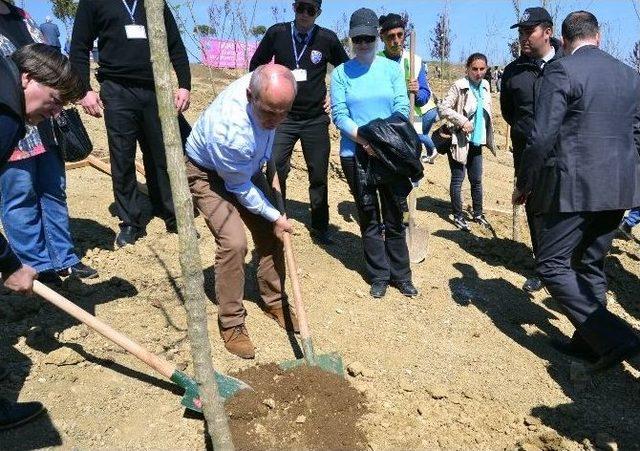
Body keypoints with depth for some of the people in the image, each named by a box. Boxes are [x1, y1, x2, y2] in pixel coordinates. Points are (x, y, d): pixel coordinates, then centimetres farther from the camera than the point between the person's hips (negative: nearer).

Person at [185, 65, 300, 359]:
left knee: (270, 235, 5)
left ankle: (274, 301, 24)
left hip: (247, 166, 7)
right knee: (233, 242, -21)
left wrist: (272, 169, 7)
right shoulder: (230, 131, -41)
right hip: (208, 173, -7)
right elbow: (240, 188, -24)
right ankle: (231, 323, -3)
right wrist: (275, 216, -13)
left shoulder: (264, 87, -22)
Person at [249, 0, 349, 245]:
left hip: (316, 119, 1)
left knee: (318, 176, 5)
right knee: (276, 171, -5)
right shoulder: (277, 33, -3)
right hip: (282, 117, 0)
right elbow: (256, 65, 11)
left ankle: (320, 228, 19)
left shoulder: (327, 38, -3)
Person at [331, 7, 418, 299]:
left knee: (394, 217, 7)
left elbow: (402, 108, -3)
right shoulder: (341, 73, 0)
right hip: (355, 154, 0)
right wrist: (363, 137, -21)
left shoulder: (392, 68, 3)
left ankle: (401, 274, 20)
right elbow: (339, 114, -6)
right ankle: (379, 276, 20)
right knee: (369, 219, 8)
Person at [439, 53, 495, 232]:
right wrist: (462, 121, -23)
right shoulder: (459, 86, -14)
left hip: (476, 141, 6)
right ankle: (458, 216, 15)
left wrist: (488, 137, 13)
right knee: (458, 179, 3)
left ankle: (478, 214, 28)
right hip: (459, 141, -6)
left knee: (476, 180, 14)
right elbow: (442, 108, -19)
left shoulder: (485, 86, 6)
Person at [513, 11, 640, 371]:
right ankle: (589, 341, 25)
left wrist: (525, 184, -4)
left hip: (574, 186, -7)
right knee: (591, 264, 17)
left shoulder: (561, 70, -9)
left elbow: (542, 136, -15)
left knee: (551, 265, 1)